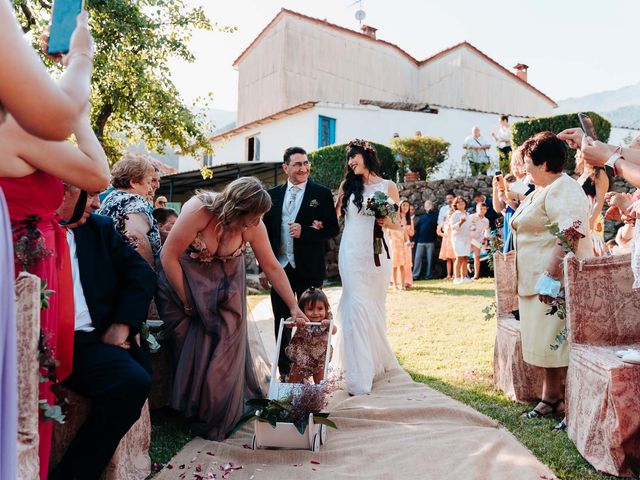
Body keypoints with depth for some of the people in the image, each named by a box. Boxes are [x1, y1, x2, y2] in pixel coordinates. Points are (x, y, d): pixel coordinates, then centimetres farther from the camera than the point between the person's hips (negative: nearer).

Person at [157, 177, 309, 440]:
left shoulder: (253, 226, -20)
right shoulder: (198, 210, -30)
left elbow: (272, 267, -10)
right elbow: (168, 256, -24)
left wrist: (293, 307, -9)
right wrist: (187, 301, -18)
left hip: (225, 287, 2)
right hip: (184, 280, -2)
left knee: (223, 348, -1)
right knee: (189, 349, 0)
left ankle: (215, 421, 20)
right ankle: (191, 414, 20)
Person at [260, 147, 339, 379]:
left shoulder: (322, 193, -2)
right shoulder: (273, 194, 7)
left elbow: (333, 229, -5)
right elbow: (266, 231, 8)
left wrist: (304, 232, -19)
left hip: (309, 270, -3)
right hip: (280, 268, 3)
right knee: (281, 322, 11)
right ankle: (284, 371, 25)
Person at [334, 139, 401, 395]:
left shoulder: (388, 186, 5)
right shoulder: (347, 186, 9)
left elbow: (399, 225, 6)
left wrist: (387, 222, -14)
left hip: (377, 253, 0)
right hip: (352, 254, 0)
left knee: (375, 307, 8)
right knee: (357, 306, -7)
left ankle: (377, 360, 29)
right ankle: (359, 375, -4)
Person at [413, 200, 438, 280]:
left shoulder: (434, 215, 6)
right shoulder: (421, 217, 15)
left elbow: (436, 222, -17)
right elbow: (417, 229, 12)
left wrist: (431, 211, -12)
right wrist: (415, 240, 6)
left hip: (430, 241, -3)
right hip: (420, 241, 3)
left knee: (430, 259, 1)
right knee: (417, 258, 0)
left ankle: (428, 275, 7)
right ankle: (415, 275, 1)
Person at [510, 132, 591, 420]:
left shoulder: (563, 191, -15)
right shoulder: (540, 191, 18)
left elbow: (569, 236, -27)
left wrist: (551, 277, -29)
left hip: (555, 281, -10)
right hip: (537, 281, 10)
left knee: (557, 344, -5)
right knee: (545, 342, 14)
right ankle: (550, 398, 25)